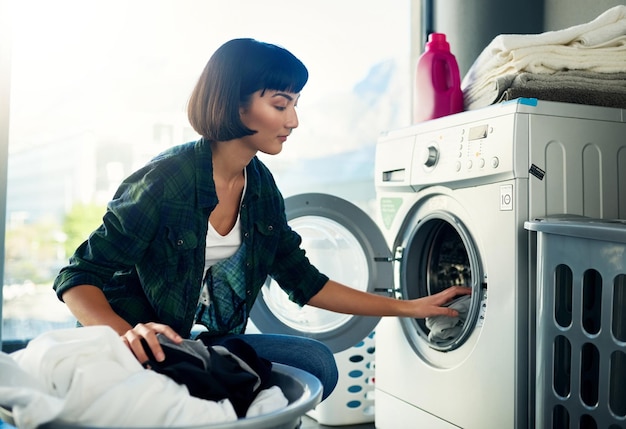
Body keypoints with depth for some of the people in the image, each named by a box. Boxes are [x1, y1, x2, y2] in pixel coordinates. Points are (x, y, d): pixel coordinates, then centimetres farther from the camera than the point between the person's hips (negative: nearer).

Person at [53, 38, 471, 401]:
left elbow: (305, 282, 6)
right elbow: (77, 278, -18)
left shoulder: (261, 186, -1)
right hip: (150, 355, -6)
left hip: (212, 344, 7)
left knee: (318, 363, -12)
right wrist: (127, 334, -40)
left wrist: (407, 308, 6)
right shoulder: (166, 179, -22)